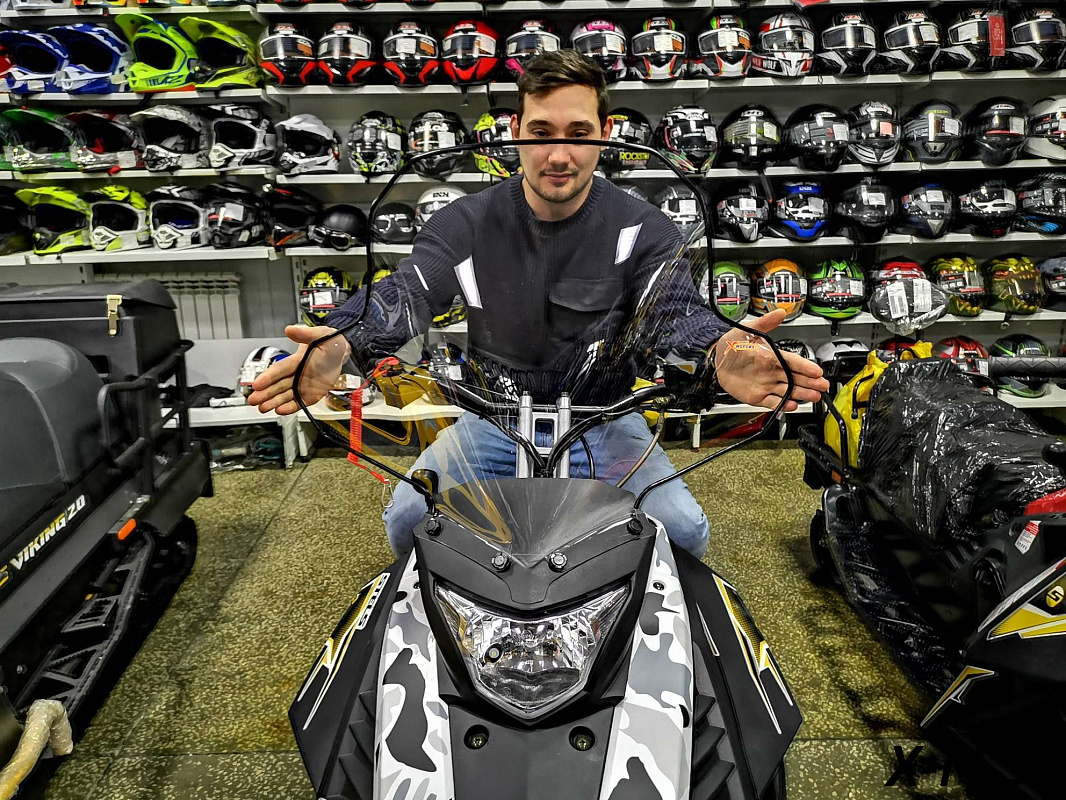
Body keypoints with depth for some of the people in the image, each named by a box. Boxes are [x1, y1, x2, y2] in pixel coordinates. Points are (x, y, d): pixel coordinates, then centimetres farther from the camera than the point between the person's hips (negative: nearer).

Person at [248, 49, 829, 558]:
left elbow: (674, 308, -20)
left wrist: (720, 351, -47)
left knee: (685, 532, -17)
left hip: (602, 417, 0)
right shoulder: (465, 224, -7)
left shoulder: (643, 229, -8)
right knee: (406, 523, -16)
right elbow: (405, 294, -19)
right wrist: (340, 343, -43)